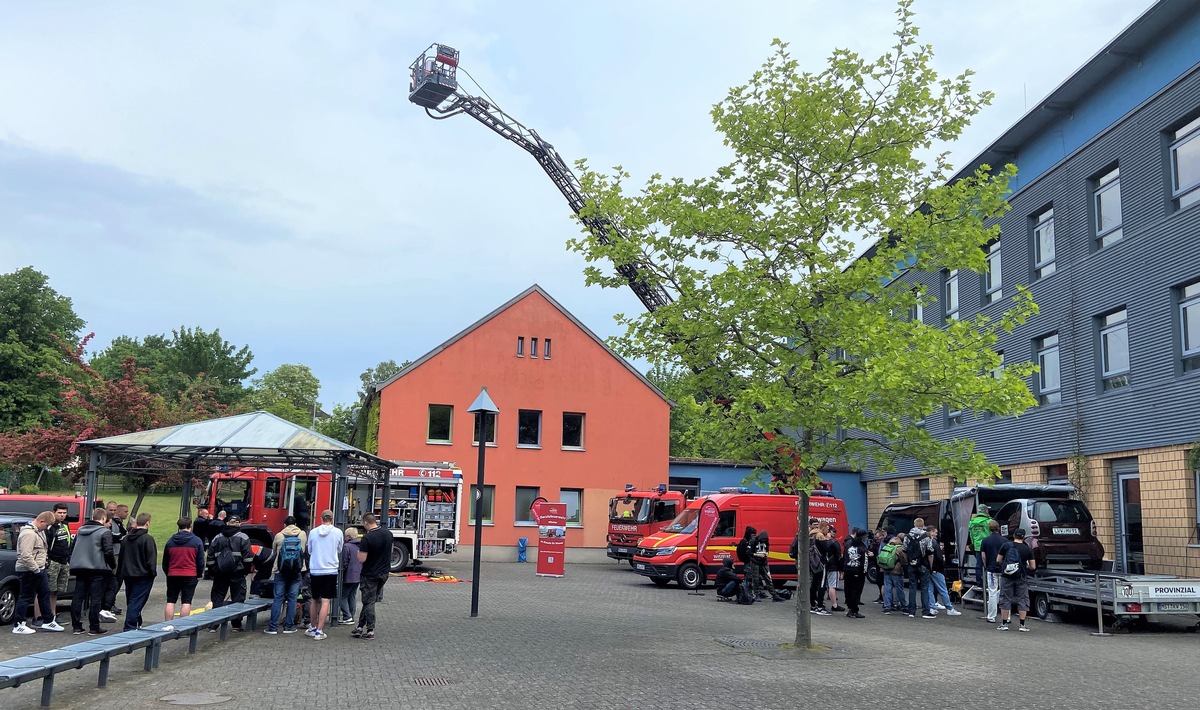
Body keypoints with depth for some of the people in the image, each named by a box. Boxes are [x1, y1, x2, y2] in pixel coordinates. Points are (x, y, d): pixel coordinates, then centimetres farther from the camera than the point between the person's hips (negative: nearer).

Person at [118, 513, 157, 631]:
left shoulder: (127, 538, 10)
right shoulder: (147, 539, -14)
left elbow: (121, 557, 17)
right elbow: (151, 559, -16)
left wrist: (120, 572, 24)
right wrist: (153, 573, -5)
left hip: (127, 574, 8)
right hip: (143, 575, -8)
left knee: (131, 601, 16)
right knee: (136, 602, -5)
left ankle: (137, 624, 26)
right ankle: (130, 627, -7)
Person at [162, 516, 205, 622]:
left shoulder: (170, 541, 5)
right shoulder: (197, 541, -4)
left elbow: (165, 562, 12)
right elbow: (201, 561, -2)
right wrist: (199, 575, 11)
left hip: (172, 575, 3)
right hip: (190, 576, -3)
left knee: (170, 602, 8)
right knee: (186, 602, 0)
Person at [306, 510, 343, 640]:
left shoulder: (313, 532, 0)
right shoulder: (337, 533, -5)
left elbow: (309, 551, 12)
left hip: (314, 570, 3)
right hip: (330, 570, -3)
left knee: (314, 599, 17)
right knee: (326, 601, -2)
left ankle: (312, 628, 28)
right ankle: (319, 631, -7)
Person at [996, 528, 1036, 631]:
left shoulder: (1006, 546, -2)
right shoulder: (1027, 549, -2)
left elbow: (998, 560, 2)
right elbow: (1033, 567, 0)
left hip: (1006, 577, 0)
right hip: (1021, 579, 0)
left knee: (1005, 599, 6)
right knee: (1022, 600, 9)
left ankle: (1004, 624, 8)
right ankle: (1022, 625, 8)